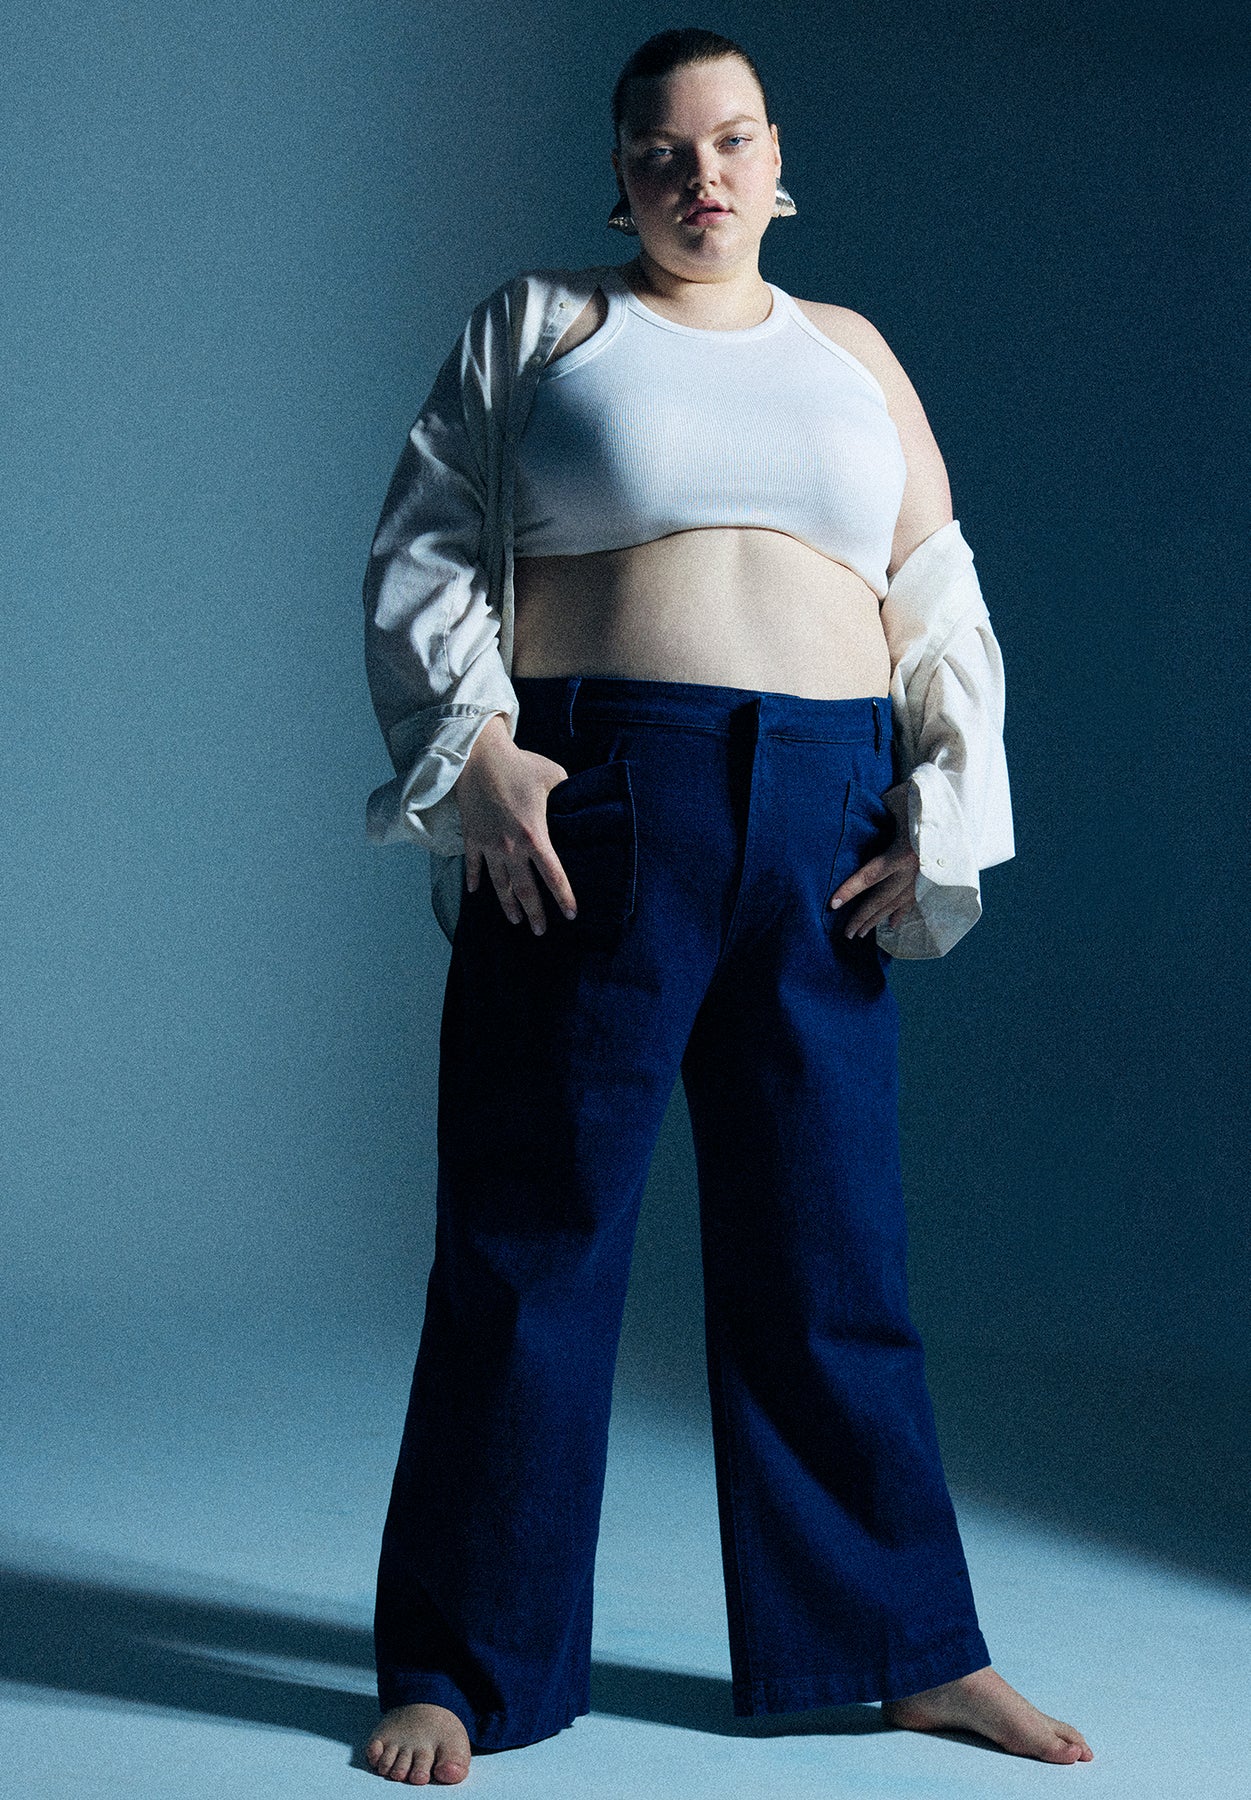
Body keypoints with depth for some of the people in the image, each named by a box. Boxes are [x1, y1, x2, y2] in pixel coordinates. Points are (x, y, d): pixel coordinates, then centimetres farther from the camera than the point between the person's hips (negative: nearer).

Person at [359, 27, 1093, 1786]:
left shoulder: (852, 355, 18)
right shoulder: (536, 321, 10)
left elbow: (942, 610, 16)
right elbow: (421, 554, 3)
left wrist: (939, 813, 3)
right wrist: (477, 753, -11)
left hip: (821, 830, 3)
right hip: (591, 814, -3)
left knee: (832, 1245, 8)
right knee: (535, 1240, -1)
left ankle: (914, 1652, 18)